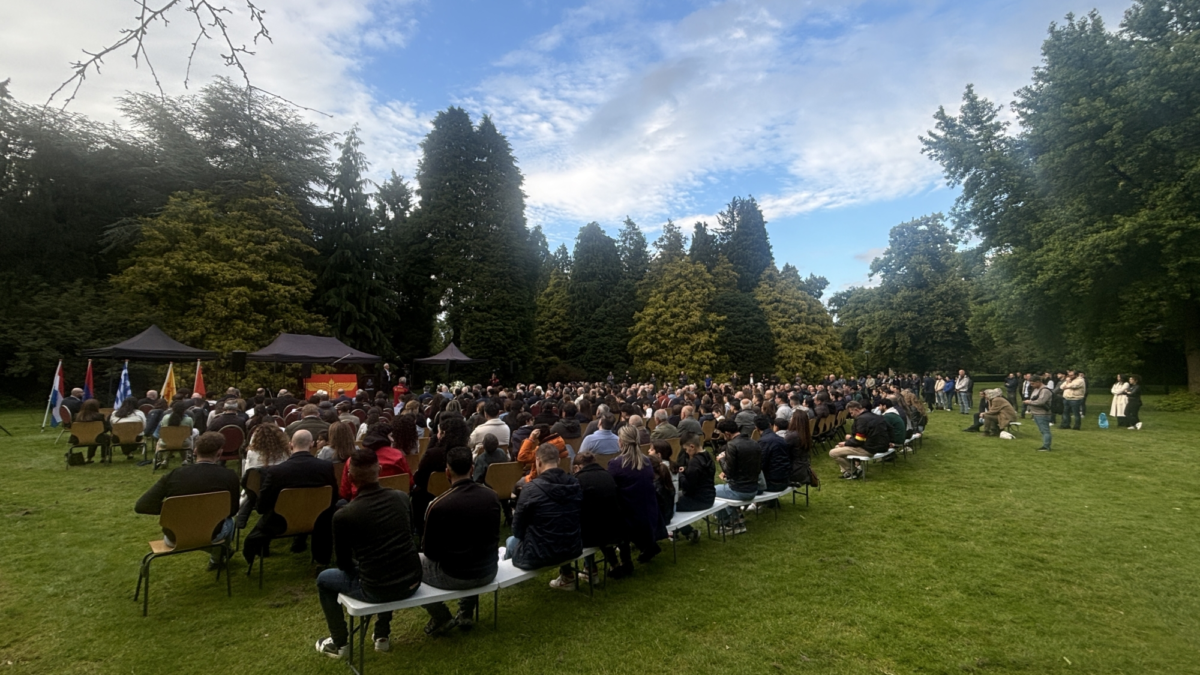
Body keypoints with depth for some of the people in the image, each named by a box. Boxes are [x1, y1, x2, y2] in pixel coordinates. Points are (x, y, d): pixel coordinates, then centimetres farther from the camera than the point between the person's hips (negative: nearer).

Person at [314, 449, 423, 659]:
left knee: (324, 579, 23)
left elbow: (344, 564, 0)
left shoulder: (343, 515, -14)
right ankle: (383, 635, 43)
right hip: (412, 582, 4)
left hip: (376, 590, -4)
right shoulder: (402, 497, -2)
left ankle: (339, 643, 33)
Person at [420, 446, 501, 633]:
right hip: (488, 571, 5)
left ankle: (441, 618, 25)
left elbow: (430, 551, -10)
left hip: (454, 576, -5)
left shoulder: (439, 504, -22)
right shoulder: (492, 496, -6)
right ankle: (466, 614, 35)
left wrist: (426, 546, 12)